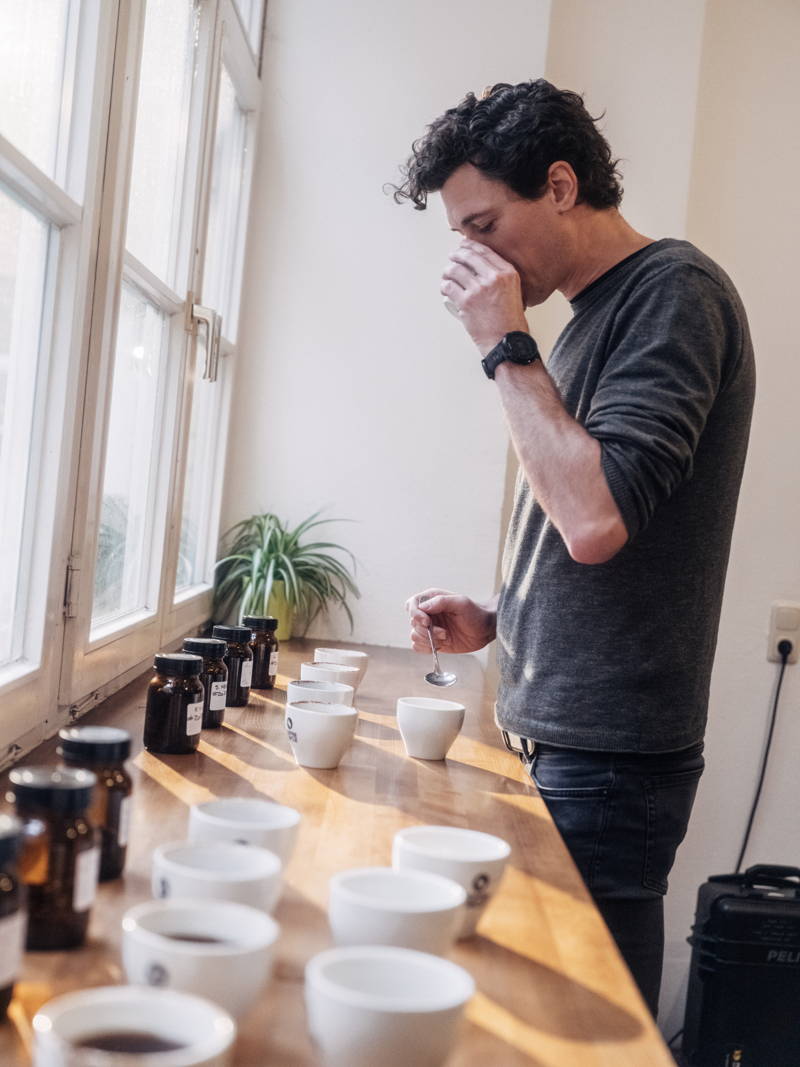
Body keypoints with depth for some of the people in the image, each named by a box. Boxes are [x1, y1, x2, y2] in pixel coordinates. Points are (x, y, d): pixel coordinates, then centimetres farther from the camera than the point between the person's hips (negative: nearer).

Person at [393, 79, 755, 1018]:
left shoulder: (673, 292, -10)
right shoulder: (595, 316, 16)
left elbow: (597, 518, -23)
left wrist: (507, 348, -14)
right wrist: (493, 621, 9)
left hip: (606, 762, -8)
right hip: (559, 742, 9)